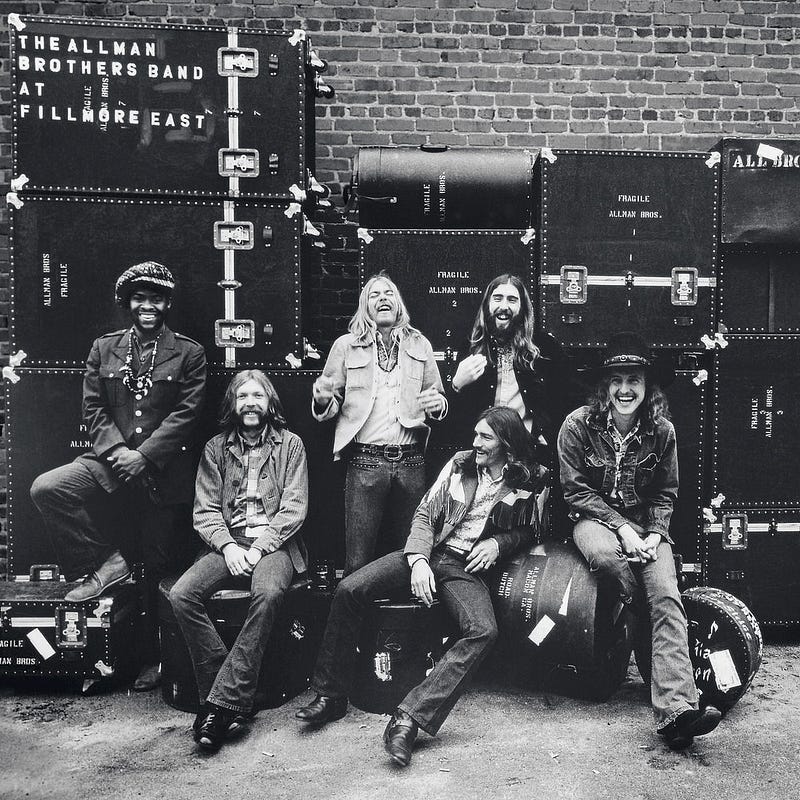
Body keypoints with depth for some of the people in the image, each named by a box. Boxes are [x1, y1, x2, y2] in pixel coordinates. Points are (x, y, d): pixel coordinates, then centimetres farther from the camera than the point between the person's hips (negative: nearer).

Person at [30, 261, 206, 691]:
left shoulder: (189, 353, 1)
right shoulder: (103, 348, 10)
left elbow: (185, 414, -7)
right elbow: (92, 408, 5)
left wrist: (143, 456, -16)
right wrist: (116, 450, -12)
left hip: (163, 471, -3)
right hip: (111, 459, 3)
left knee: (158, 568, 4)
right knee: (46, 489, -21)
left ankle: (153, 659, 20)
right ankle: (106, 561, -4)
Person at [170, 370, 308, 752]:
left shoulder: (290, 444, 7)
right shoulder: (216, 448, 13)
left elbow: (294, 507, -1)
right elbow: (205, 511, 7)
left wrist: (259, 548, -13)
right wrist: (228, 546, -11)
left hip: (274, 544, -3)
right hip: (228, 543, 3)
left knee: (268, 593, -35)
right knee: (181, 595, -24)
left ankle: (222, 702, -27)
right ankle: (228, 696, -17)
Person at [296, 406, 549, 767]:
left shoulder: (532, 483, 1)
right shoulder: (460, 463, 7)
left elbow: (529, 531, 16)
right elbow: (424, 513, 6)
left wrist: (498, 542, -5)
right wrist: (418, 560, -10)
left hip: (467, 568, -2)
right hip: (429, 552, 2)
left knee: (483, 631, -34)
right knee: (348, 590, -18)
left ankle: (409, 718, -31)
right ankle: (330, 696, -4)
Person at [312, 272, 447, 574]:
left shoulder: (420, 345, 14)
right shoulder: (346, 345, 9)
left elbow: (438, 398, 18)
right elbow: (330, 405, 10)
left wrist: (438, 404, -5)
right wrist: (322, 400, -13)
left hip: (411, 461, 2)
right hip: (364, 461, -2)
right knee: (358, 561, -1)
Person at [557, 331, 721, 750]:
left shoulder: (661, 431, 2)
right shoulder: (579, 425, -7)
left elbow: (665, 493, 10)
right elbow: (576, 490, -6)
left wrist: (655, 533, -9)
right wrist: (622, 528, -16)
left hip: (646, 524, 2)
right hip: (594, 518, -2)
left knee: (666, 595, -24)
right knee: (608, 556, -38)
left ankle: (676, 709, -32)